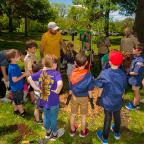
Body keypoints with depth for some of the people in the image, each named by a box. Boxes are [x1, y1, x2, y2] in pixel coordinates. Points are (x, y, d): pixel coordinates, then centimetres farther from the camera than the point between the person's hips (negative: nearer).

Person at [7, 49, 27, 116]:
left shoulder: (13, 65, 1)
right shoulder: (13, 68, -30)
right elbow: (14, 80, -28)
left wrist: (22, 73, 3)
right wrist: (23, 75, -22)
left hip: (15, 88, 9)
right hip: (17, 88, -9)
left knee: (15, 100, 25)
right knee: (19, 101, 10)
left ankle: (16, 110, 43)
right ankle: (22, 113, 26)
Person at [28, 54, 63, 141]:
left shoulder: (41, 72, -7)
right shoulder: (56, 73, -24)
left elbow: (29, 78, -3)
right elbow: (60, 84, -41)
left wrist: (36, 88, -1)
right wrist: (57, 91, -22)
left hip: (43, 101, 5)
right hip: (53, 102, -5)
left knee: (46, 117, 25)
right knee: (53, 119, 18)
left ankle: (48, 132, 47)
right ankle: (54, 134, 39)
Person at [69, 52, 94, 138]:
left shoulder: (72, 73, -16)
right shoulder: (88, 75, -23)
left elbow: (70, 88, -5)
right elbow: (89, 90, -15)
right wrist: (91, 98, 2)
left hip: (74, 97, 2)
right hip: (84, 98, -2)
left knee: (73, 115, 21)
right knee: (83, 116, 18)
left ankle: (72, 130, 41)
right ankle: (83, 132, 37)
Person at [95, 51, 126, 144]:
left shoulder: (104, 73, -21)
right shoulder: (123, 74, -12)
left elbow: (100, 87, -11)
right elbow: (123, 89, 0)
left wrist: (99, 97, 5)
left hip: (107, 101, -2)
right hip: (118, 101, 3)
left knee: (108, 118, 13)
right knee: (117, 116, 24)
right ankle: (117, 133, 48)